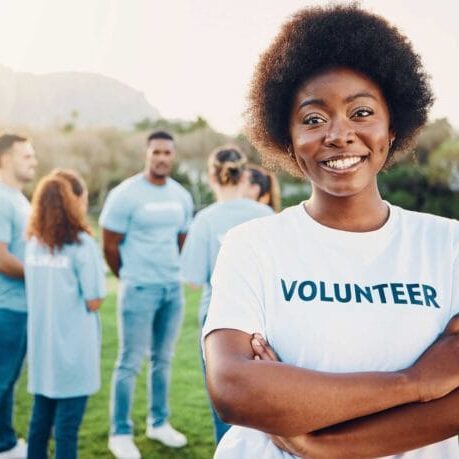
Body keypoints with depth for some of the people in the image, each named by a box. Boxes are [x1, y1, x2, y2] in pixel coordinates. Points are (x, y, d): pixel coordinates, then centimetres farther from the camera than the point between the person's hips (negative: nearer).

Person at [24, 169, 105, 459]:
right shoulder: (82, 244, -14)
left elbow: (39, 292, 13)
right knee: (67, 424, 3)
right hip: (73, 347, -6)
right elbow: (93, 303, -13)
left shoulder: (34, 243, 5)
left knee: (40, 418, 17)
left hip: (42, 345, 6)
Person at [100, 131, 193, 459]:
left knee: (163, 359, 14)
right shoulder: (125, 194, -10)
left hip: (174, 288, 5)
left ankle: (159, 423, 28)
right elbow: (110, 247, -5)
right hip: (139, 290, -5)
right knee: (131, 363, 0)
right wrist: (132, 279, 6)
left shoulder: (182, 196, 8)